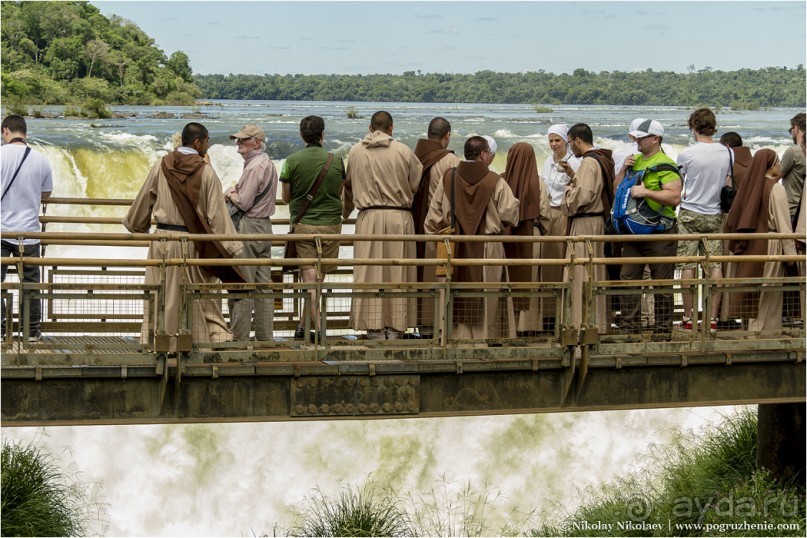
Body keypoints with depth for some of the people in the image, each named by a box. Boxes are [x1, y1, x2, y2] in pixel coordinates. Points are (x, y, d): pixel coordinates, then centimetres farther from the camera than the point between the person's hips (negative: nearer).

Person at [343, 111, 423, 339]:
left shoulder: (356, 152, 3)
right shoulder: (403, 152, -3)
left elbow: (348, 185, 16)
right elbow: (418, 184, 6)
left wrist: (345, 212, 33)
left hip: (369, 218, 1)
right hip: (399, 218, -1)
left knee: (370, 272, 4)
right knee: (397, 273, 5)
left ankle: (374, 328, 2)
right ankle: (396, 327, 6)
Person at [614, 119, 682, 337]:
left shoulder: (665, 165, -9)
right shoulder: (635, 161, 16)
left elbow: (674, 196, -19)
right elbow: (616, 190, 20)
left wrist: (646, 192, -21)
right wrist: (623, 170, 4)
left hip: (660, 232, -8)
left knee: (662, 282, -1)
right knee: (628, 278, 6)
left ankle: (663, 329, 6)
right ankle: (629, 327, 13)